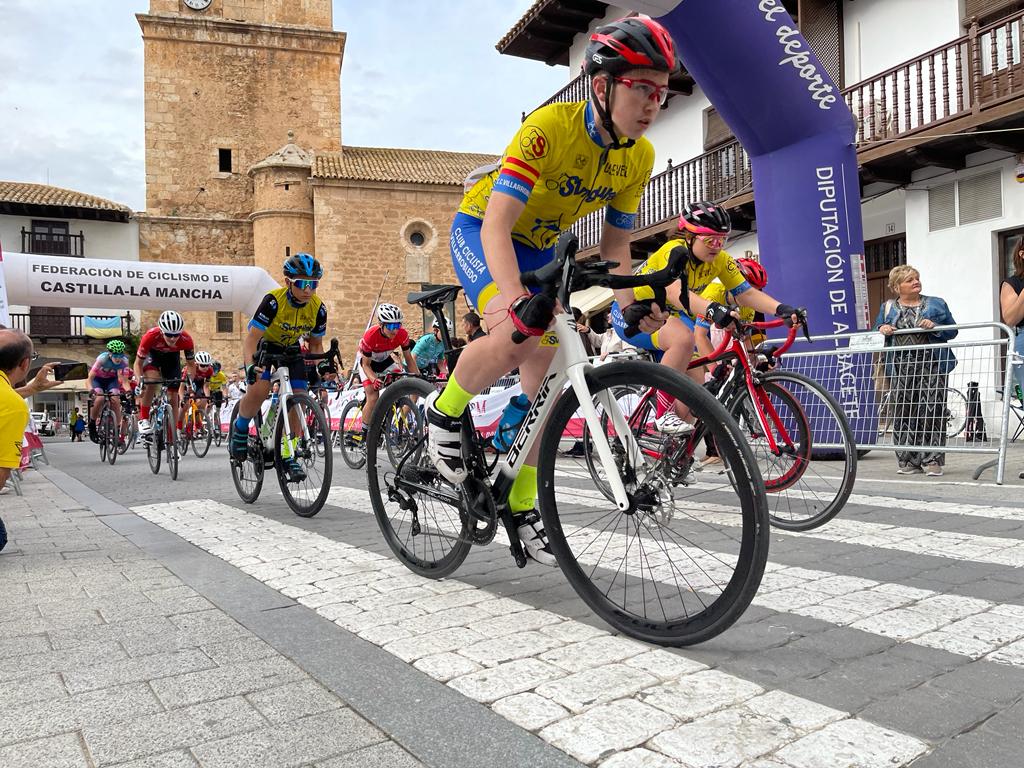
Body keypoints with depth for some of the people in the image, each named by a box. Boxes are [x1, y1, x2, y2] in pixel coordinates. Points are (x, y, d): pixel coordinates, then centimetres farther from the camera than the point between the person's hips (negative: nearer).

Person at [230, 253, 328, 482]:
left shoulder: (318, 308, -17)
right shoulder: (273, 301, -29)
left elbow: (315, 344, -2)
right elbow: (251, 339, -31)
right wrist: (250, 365, -48)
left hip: (291, 350, 4)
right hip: (264, 346, -4)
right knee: (258, 390, -28)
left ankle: (288, 456, 2)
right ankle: (240, 429, 2)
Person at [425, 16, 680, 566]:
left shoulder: (639, 157, -10)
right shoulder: (551, 126, -29)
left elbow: (615, 243, -2)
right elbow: (497, 222, -37)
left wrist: (634, 304, -19)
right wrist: (517, 299, -54)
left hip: (539, 248, 6)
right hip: (480, 231, -6)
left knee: (547, 372, -2)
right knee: (515, 335, -35)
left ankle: (522, 504, 13)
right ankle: (443, 413, -4)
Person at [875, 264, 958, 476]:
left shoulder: (936, 304, 12)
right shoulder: (887, 308, 16)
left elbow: (952, 330, 7)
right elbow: (876, 330, 19)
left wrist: (934, 327, -12)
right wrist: (882, 329, -3)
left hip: (931, 365, -1)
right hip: (900, 367, 2)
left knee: (931, 411, -8)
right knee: (902, 413, 0)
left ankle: (932, 460, -1)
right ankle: (908, 461, 7)